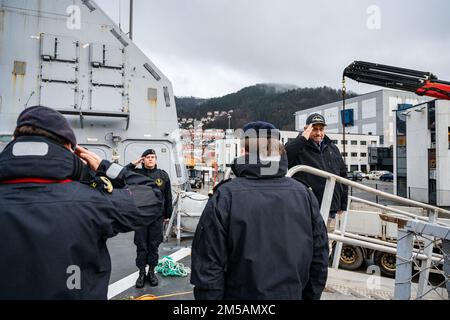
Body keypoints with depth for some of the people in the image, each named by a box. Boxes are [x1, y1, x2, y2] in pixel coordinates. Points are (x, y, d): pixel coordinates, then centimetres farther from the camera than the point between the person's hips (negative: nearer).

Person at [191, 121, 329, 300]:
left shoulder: (226, 196, -18)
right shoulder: (303, 193, -6)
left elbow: (208, 265, -16)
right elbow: (319, 258, 2)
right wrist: (311, 295, 14)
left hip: (241, 294, -3)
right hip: (293, 294, 3)